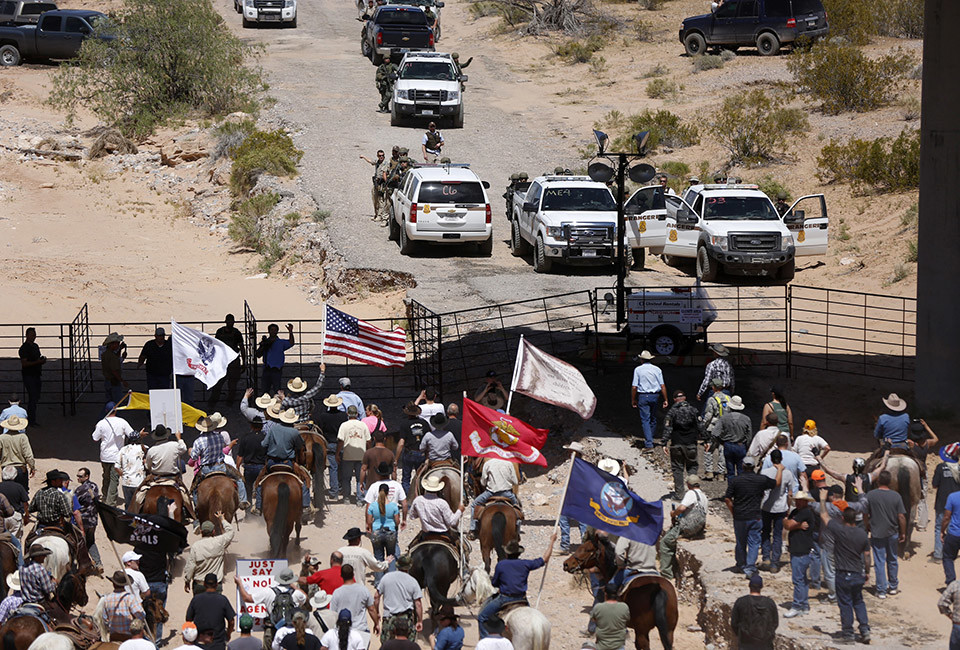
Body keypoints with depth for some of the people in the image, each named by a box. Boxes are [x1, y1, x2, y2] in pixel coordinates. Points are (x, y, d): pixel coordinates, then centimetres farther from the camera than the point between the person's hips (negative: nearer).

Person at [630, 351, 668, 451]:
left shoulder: (638, 369, -4)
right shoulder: (657, 369, 3)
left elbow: (634, 387, -6)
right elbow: (662, 385, 0)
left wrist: (633, 400, 3)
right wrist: (665, 399, 4)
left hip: (643, 396, -3)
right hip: (654, 396, 3)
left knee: (645, 419, -4)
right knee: (653, 419, 17)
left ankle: (649, 444, -12)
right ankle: (649, 439, 30)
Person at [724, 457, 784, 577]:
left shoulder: (734, 480, -7)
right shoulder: (761, 480, -6)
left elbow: (727, 499, -6)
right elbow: (777, 483, 10)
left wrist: (733, 512, 7)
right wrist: (780, 469, 27)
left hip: (739, 517, 1)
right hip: (755, 517, -1)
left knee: (740, 543, 16)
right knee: (753, 542, 4)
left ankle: (741, 565, 31)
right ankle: (750, 567, -5)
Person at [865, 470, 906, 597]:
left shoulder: (870, 495, -10)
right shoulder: (896, 496, -7)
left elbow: (865, 515, -4)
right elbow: (901, 516, -6)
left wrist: (867, 528, 12)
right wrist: (903, 533, 5)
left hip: (877, 534, -2)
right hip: (892, 533, 2)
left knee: (879, 562, 3)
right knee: (892, 560, 18)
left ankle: (881, 590, 4)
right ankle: (893, 587, 28)